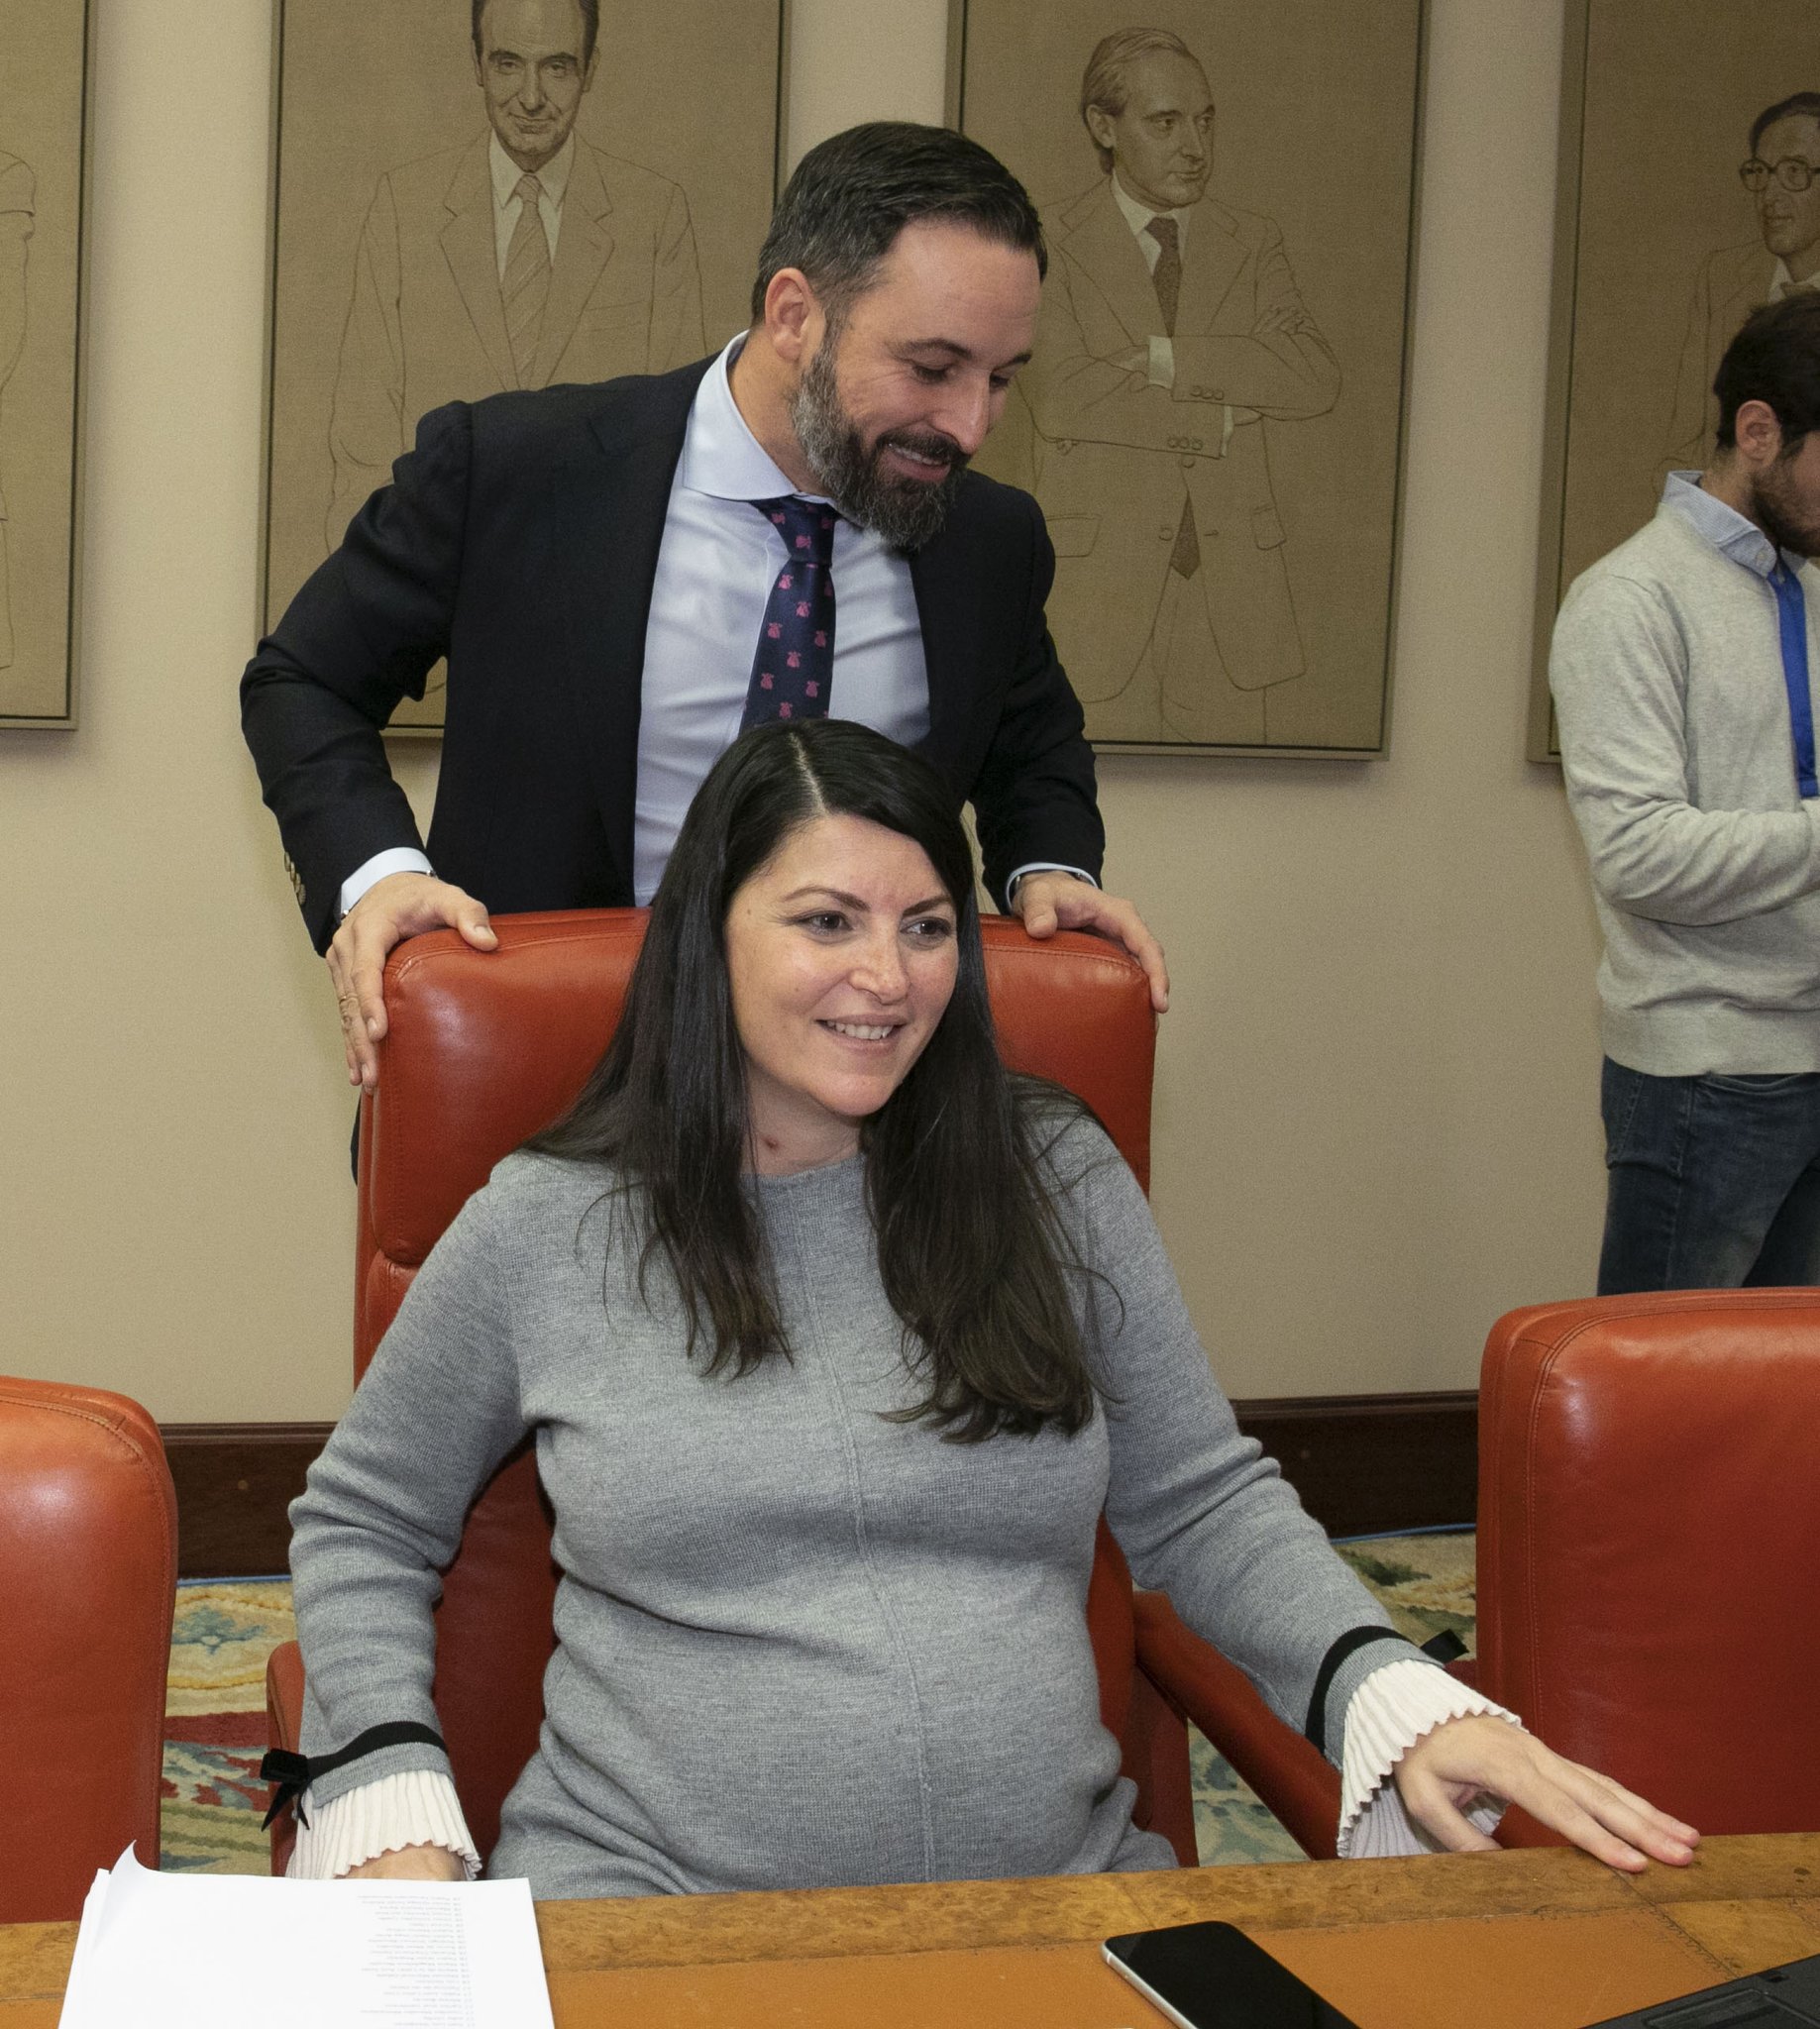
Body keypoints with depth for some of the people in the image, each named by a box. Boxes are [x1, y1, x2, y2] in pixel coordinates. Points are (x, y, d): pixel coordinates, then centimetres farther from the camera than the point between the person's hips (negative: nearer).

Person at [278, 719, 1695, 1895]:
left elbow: (1202, 1502, 11)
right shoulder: (545, 1228, 3)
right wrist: (395, 1818, -2)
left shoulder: (1055, 1180, 7)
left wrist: (1410, 1706, -5)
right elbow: (361, 1527, 13)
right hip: (652, 1902, -2)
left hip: (1057, 1890, 2)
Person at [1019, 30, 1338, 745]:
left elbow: (1316, 379, -4)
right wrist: (1219, 418, -9)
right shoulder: (1048, 248, 1)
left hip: (1231, 579, 3)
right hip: (1101, 573, -3)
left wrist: (1163, 358, -12)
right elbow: (1062, 398, -14)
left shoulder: (1252, 244, 12)